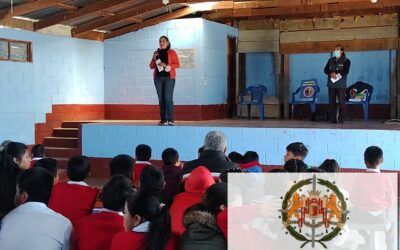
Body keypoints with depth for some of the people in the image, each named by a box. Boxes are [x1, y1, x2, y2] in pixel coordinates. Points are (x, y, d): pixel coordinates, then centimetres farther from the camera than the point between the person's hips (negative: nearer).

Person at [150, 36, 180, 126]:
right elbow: (151, 67, 16)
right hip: (158, 78, 4)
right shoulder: (156, 53, 16)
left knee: (168, 98, -13)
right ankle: (163, 119, 3)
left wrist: (166, 65, -14)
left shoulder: (172, 52, 4)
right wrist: (154, 59, -2)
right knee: (161, 98, 0)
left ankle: (170, 119, -12)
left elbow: (177, 64, -2)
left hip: (169, 78, -4)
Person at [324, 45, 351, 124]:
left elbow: (345, 71, -10)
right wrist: (331, 74, -15)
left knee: (342, 103, -6)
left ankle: (341, 120, -3)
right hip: (331, 84, 4)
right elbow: (326, 70, 4)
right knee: (331, 103, 2)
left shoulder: (346, 61, 2)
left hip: (341, 85, -4)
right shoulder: (331, 60, 15)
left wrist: (336, 74, -16)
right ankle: (332, 120, 7)